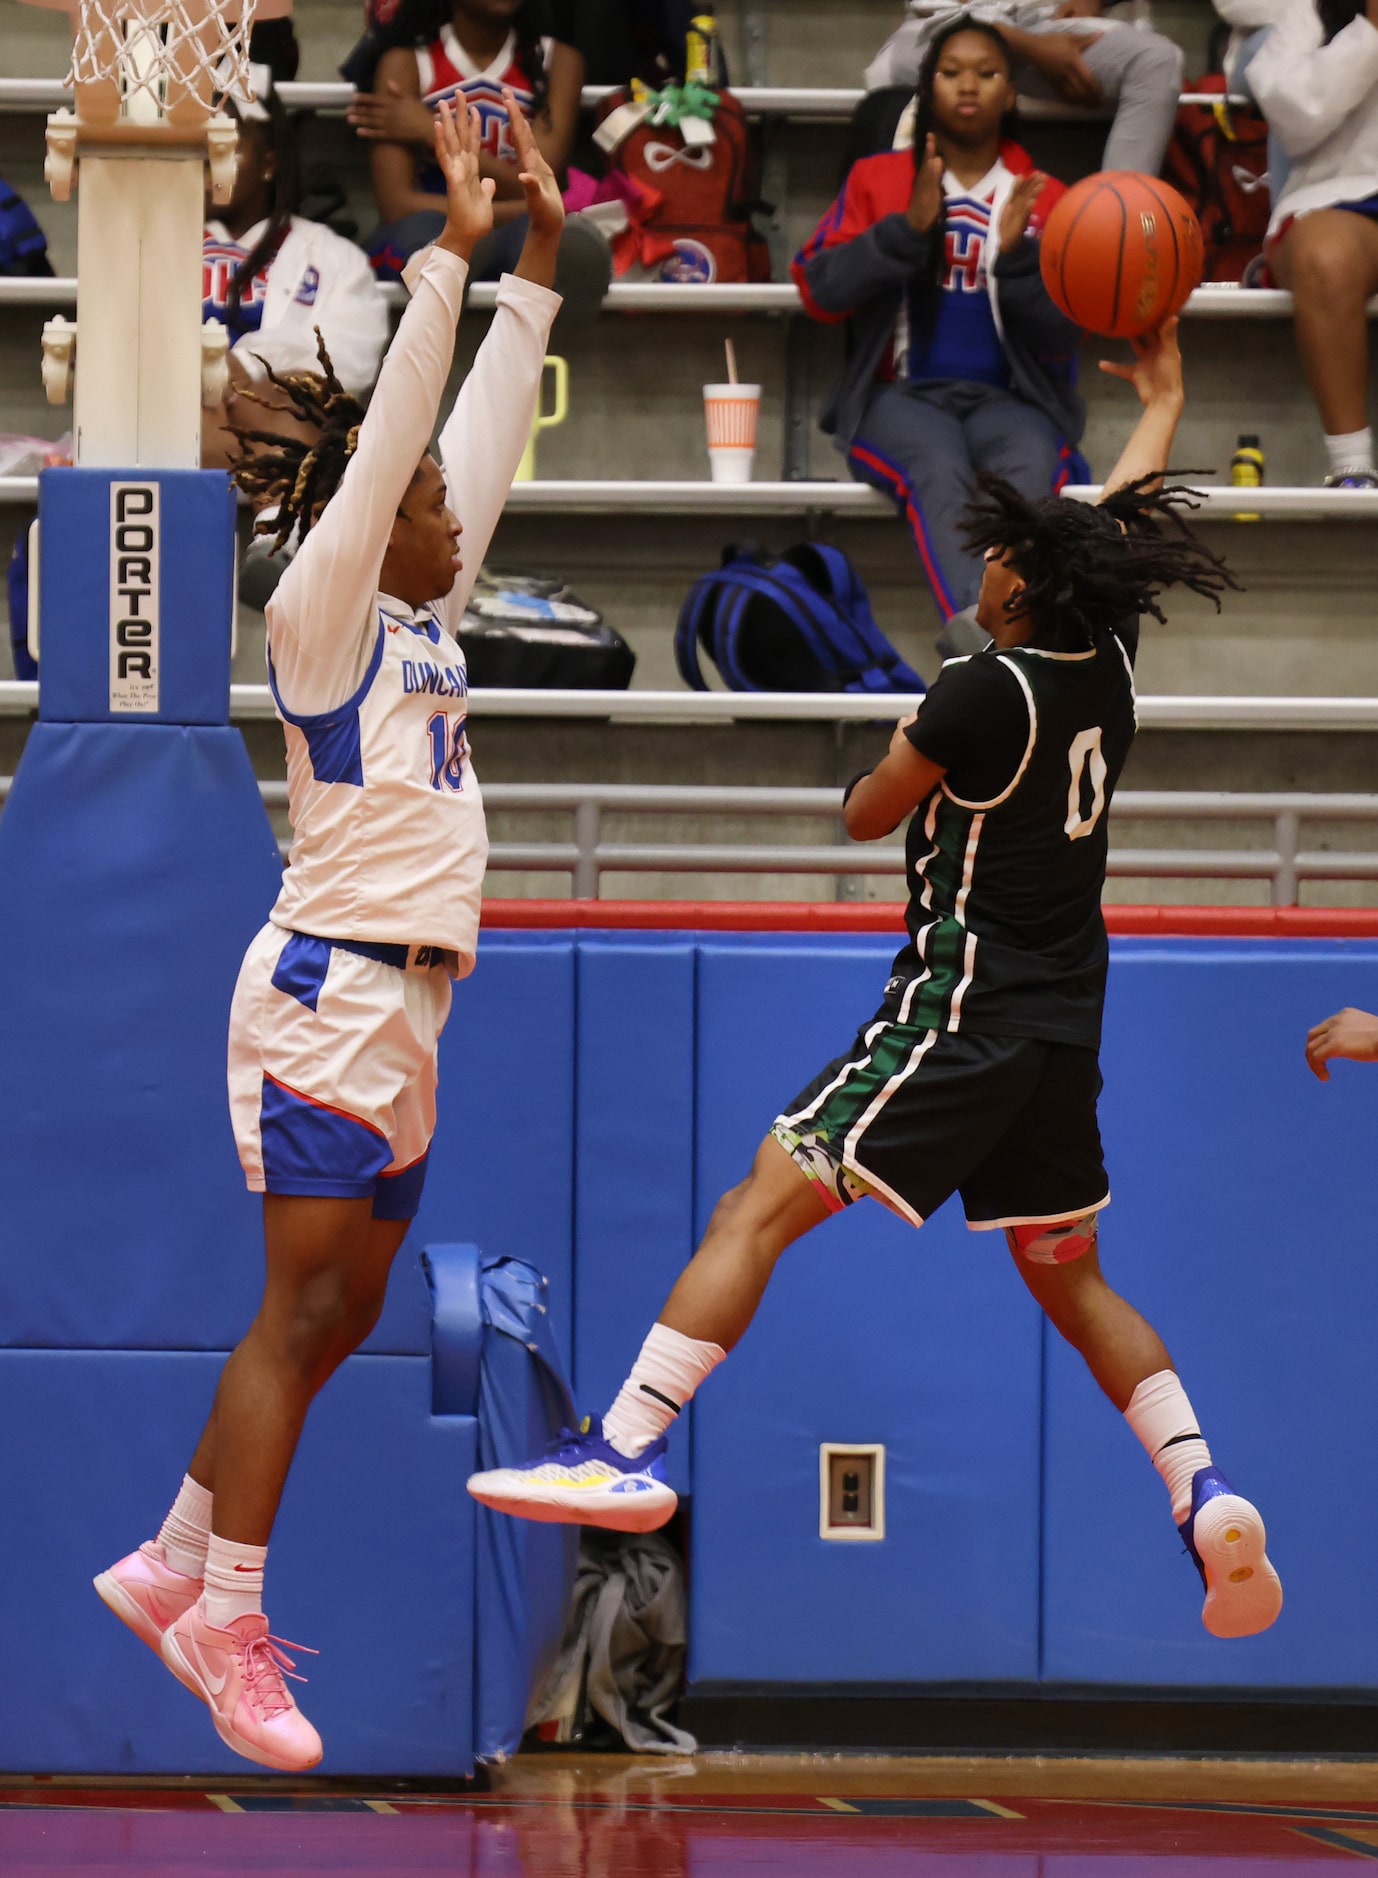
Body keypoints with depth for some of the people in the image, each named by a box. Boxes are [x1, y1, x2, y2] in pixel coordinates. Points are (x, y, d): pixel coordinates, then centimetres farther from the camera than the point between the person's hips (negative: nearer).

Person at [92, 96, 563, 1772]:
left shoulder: (422, 625, 15)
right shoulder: (320, 619, -6)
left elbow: (484, 436, 17)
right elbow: (391, 440, -15)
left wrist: (540, 264, 14)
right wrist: (451, 252, -17)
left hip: (402, 1007, 9)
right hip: (332, 989, -9)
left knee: (339, 1320, 10)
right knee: (302, 1311, -11)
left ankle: (171, 1567, 17)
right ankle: (225, 1626, -11)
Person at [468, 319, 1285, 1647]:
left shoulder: (984, 692, -14)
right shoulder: (1106, 668, 6)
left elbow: (867, 816, -3)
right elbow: (1127, 520, 25)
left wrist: (904, 756, 18)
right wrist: (1161, 402, 41)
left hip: (963, 1012, -8)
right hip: (1065, 1028, 8)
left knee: (761, 1204, -10)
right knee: (1069, 1279, 18)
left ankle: (628, 1450, -20)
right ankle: (1207, 1496, 2)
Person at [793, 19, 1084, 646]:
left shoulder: (1043, 199, 14)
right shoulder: (877, 180, 13)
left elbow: (1059, 336, 6)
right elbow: (820, 291, 0)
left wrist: (1017, 252, -12)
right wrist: (910, 226, -12)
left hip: (1007, 399, 1)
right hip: (900, 395, -1)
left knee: (1030, 464, -35)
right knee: (940, 467, -36)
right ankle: (973, 624, -60)